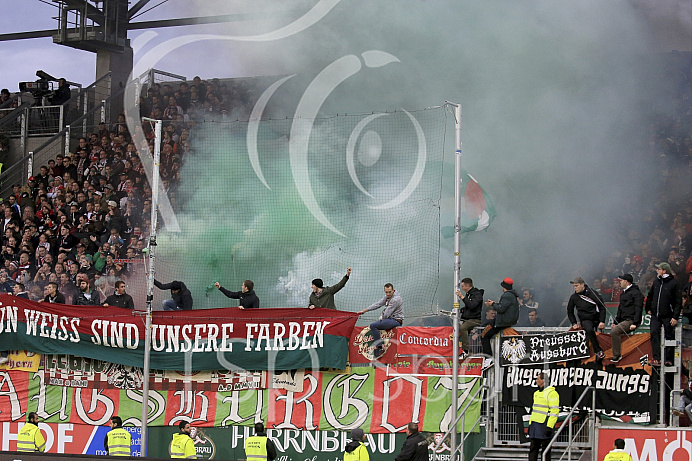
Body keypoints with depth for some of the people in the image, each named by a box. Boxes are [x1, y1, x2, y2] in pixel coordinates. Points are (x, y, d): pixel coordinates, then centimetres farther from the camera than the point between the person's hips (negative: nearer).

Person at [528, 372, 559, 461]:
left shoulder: (551, 393, -10)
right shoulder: (537, 393, 19)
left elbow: (554, 411, -15)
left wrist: (549, 427, -20)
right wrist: (530, 423, 20)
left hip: (544, 424, -9)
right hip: (535, 424, 9)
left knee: (545, 450, -4)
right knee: (533, 449, 9)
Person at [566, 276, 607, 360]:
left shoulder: (592, 293, -5)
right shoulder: (574, 297, 5)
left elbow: (602, 307, -2)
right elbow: (570, 311, 21)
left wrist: (602, 321, -10)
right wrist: (574, 323, 10)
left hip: (597, 318, 1)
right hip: (585, 320, -1)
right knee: (589, 330, -31)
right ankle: (598, 351, -28)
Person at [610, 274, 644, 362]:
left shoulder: (636, 293, -8)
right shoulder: (623, 294, 22)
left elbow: (638, 309, -15)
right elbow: (620, 309, 27)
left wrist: (634, 323, -23)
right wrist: (615, 322, 18)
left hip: (631, 321, -10)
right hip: (624, 321, 10)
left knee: (615, 331, -26)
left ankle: (617, 355, -24)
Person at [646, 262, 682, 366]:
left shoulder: (674, 283, -6)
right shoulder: (656, 282, 10)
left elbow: (678, 302, -8)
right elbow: (650, 296, 24)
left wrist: (675, 317, -13)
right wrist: (648, 308, 19)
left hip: (668, 316, -4)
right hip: (655, 315, 4)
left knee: (669, 337, 2)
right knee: (654, 334, -8)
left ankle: (669, 359, 9)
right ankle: (656, 358, -10)